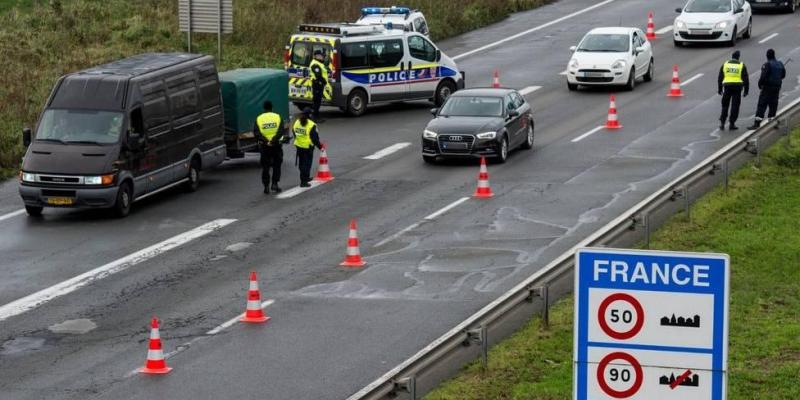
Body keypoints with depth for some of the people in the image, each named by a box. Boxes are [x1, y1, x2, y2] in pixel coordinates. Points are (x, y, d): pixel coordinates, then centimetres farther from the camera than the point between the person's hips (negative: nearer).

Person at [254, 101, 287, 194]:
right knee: (277, 165, 13)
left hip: (264, 146, 0)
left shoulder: (258, 119, 0)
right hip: (276, 145, 0)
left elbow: (256, 133, -11)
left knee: (265, 167, 8)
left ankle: (266, 186, 7)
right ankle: (275, 184, 4)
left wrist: (265, 141, -16)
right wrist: (274, 140, -17)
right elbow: (281, 131, -14)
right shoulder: (277, 117, -1)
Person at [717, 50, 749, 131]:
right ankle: (732, 124, 3)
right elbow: (745, 79, 1)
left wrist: (719, 89, 15)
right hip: (737, 87, -1)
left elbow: (720, 78, 9)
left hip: (727, 86, 2)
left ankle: (722, 123, 3)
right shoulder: (742, 65, 2)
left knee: (725, 106, 11)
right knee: (735, 106, 4)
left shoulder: (725, 64, 7)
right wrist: (746, 90, 7)